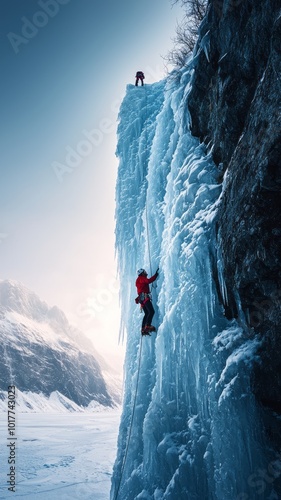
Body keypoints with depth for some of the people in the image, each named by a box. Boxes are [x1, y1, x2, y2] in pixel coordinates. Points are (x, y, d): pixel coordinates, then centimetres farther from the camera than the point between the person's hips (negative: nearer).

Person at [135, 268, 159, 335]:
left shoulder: (140, 280, 30)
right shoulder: (141, 278, 1)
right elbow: (149, 281, -16)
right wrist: (156, 274, -13)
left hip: (142, 298, 10)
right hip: (144, 297, -10)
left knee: (147, 313, 6)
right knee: (151, 311, -22)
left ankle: (143, 329, 1)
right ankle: (148, 326, -33)